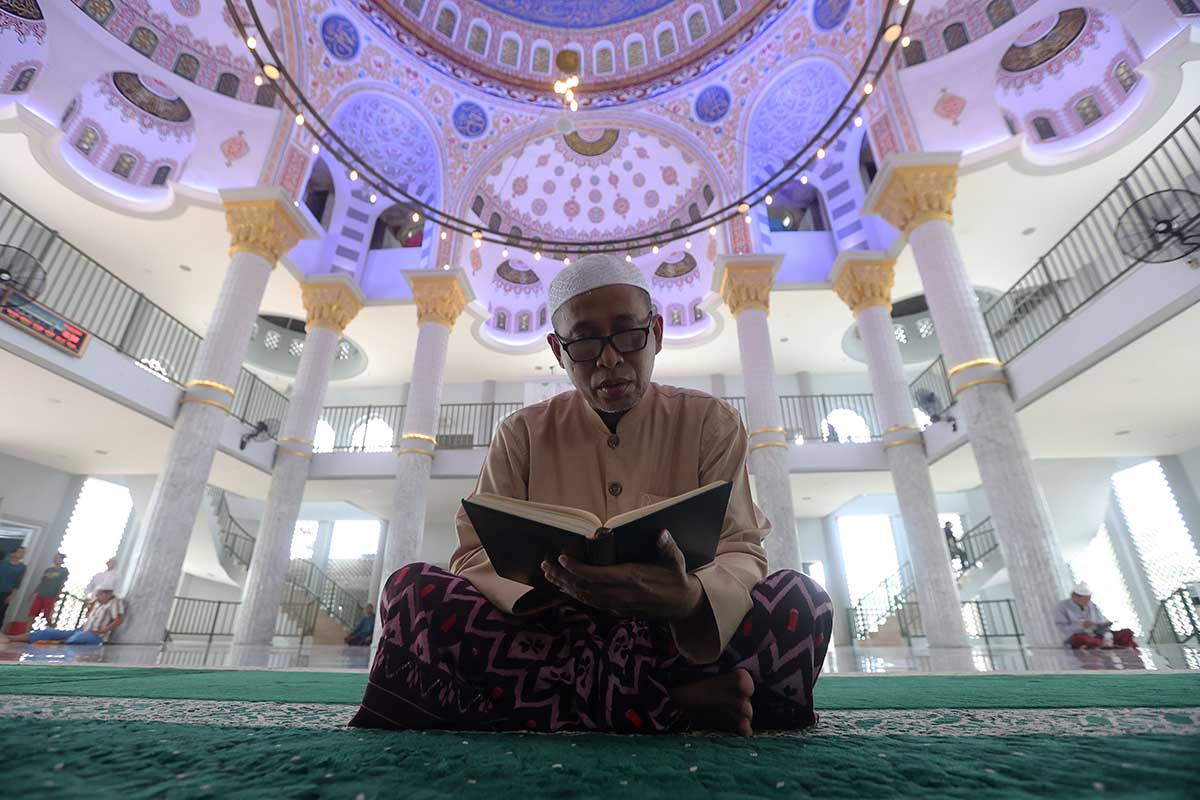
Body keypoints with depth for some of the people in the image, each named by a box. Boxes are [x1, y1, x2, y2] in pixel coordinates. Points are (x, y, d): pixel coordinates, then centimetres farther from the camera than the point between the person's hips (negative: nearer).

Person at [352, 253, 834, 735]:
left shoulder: (711, 423, 2)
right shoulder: (522, 434, 4)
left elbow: (741, 554, -6)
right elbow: (474, 553, -3)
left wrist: (690, 599, -31)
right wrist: (556, 584, -26)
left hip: (676, 642, 0)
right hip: (548, 633, 2)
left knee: (799, 600, -26)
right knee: (412, 588, -22)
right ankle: (675, 705, -22)